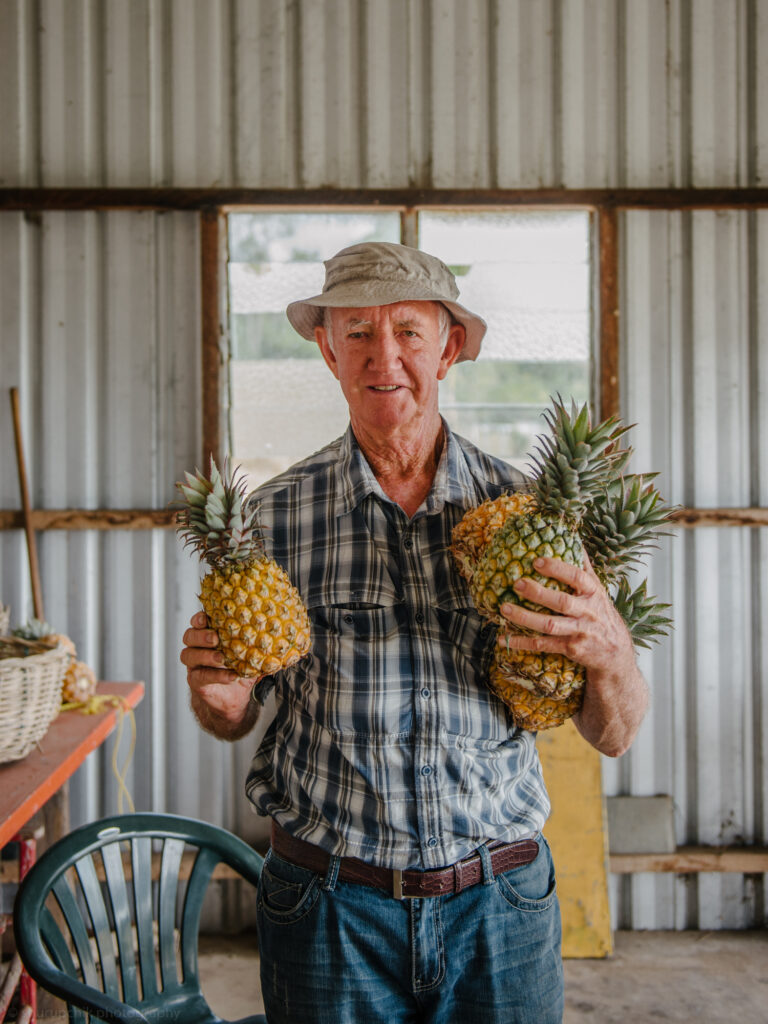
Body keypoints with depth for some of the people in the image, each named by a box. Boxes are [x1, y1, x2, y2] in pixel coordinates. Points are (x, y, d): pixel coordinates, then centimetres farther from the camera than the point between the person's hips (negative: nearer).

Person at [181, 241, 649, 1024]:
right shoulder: (276, 516, -4)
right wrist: (216, 692, -17)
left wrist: (609, 653, -23)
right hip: (328, 906, 0)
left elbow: (613, 736, -2)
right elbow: (235, 722, 5)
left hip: (499, 906, 1)